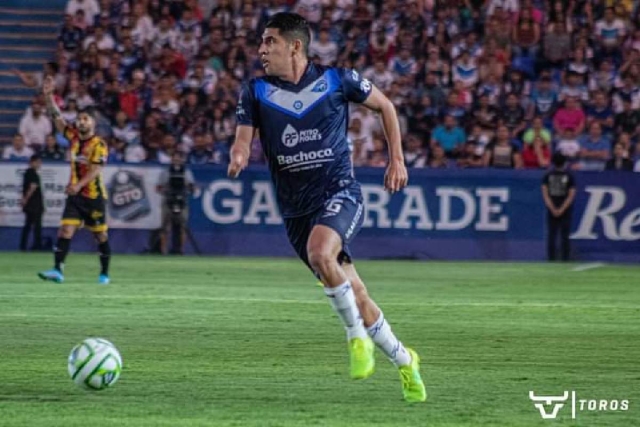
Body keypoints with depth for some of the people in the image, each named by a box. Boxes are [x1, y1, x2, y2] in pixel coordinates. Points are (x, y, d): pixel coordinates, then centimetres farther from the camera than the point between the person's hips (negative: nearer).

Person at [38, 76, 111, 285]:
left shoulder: (99, 145, -12)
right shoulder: (73, 137, 5)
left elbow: (95, 170, -21)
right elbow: (57, 117, 3)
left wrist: (78, 185, -33)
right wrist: (48, 95, -9)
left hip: (94, 195, -4)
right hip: (75, 195, 4)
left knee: (101, 234, 5)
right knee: (66, 230, -9)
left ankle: (104, 273, 17)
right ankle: (57, 270, -17)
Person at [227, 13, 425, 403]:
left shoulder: (336, 79, -4)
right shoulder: (256, 92, 2)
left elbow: (384, 106, 10)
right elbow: (244, 140, -4)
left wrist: (397, 160, 7)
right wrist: (238, 158, -28)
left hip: (339, 192, -4)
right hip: (296, 207, 4)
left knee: (319, 251, -35)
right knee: (355, 297, 6)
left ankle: (358, 336, -15)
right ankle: (404, 362, 26)